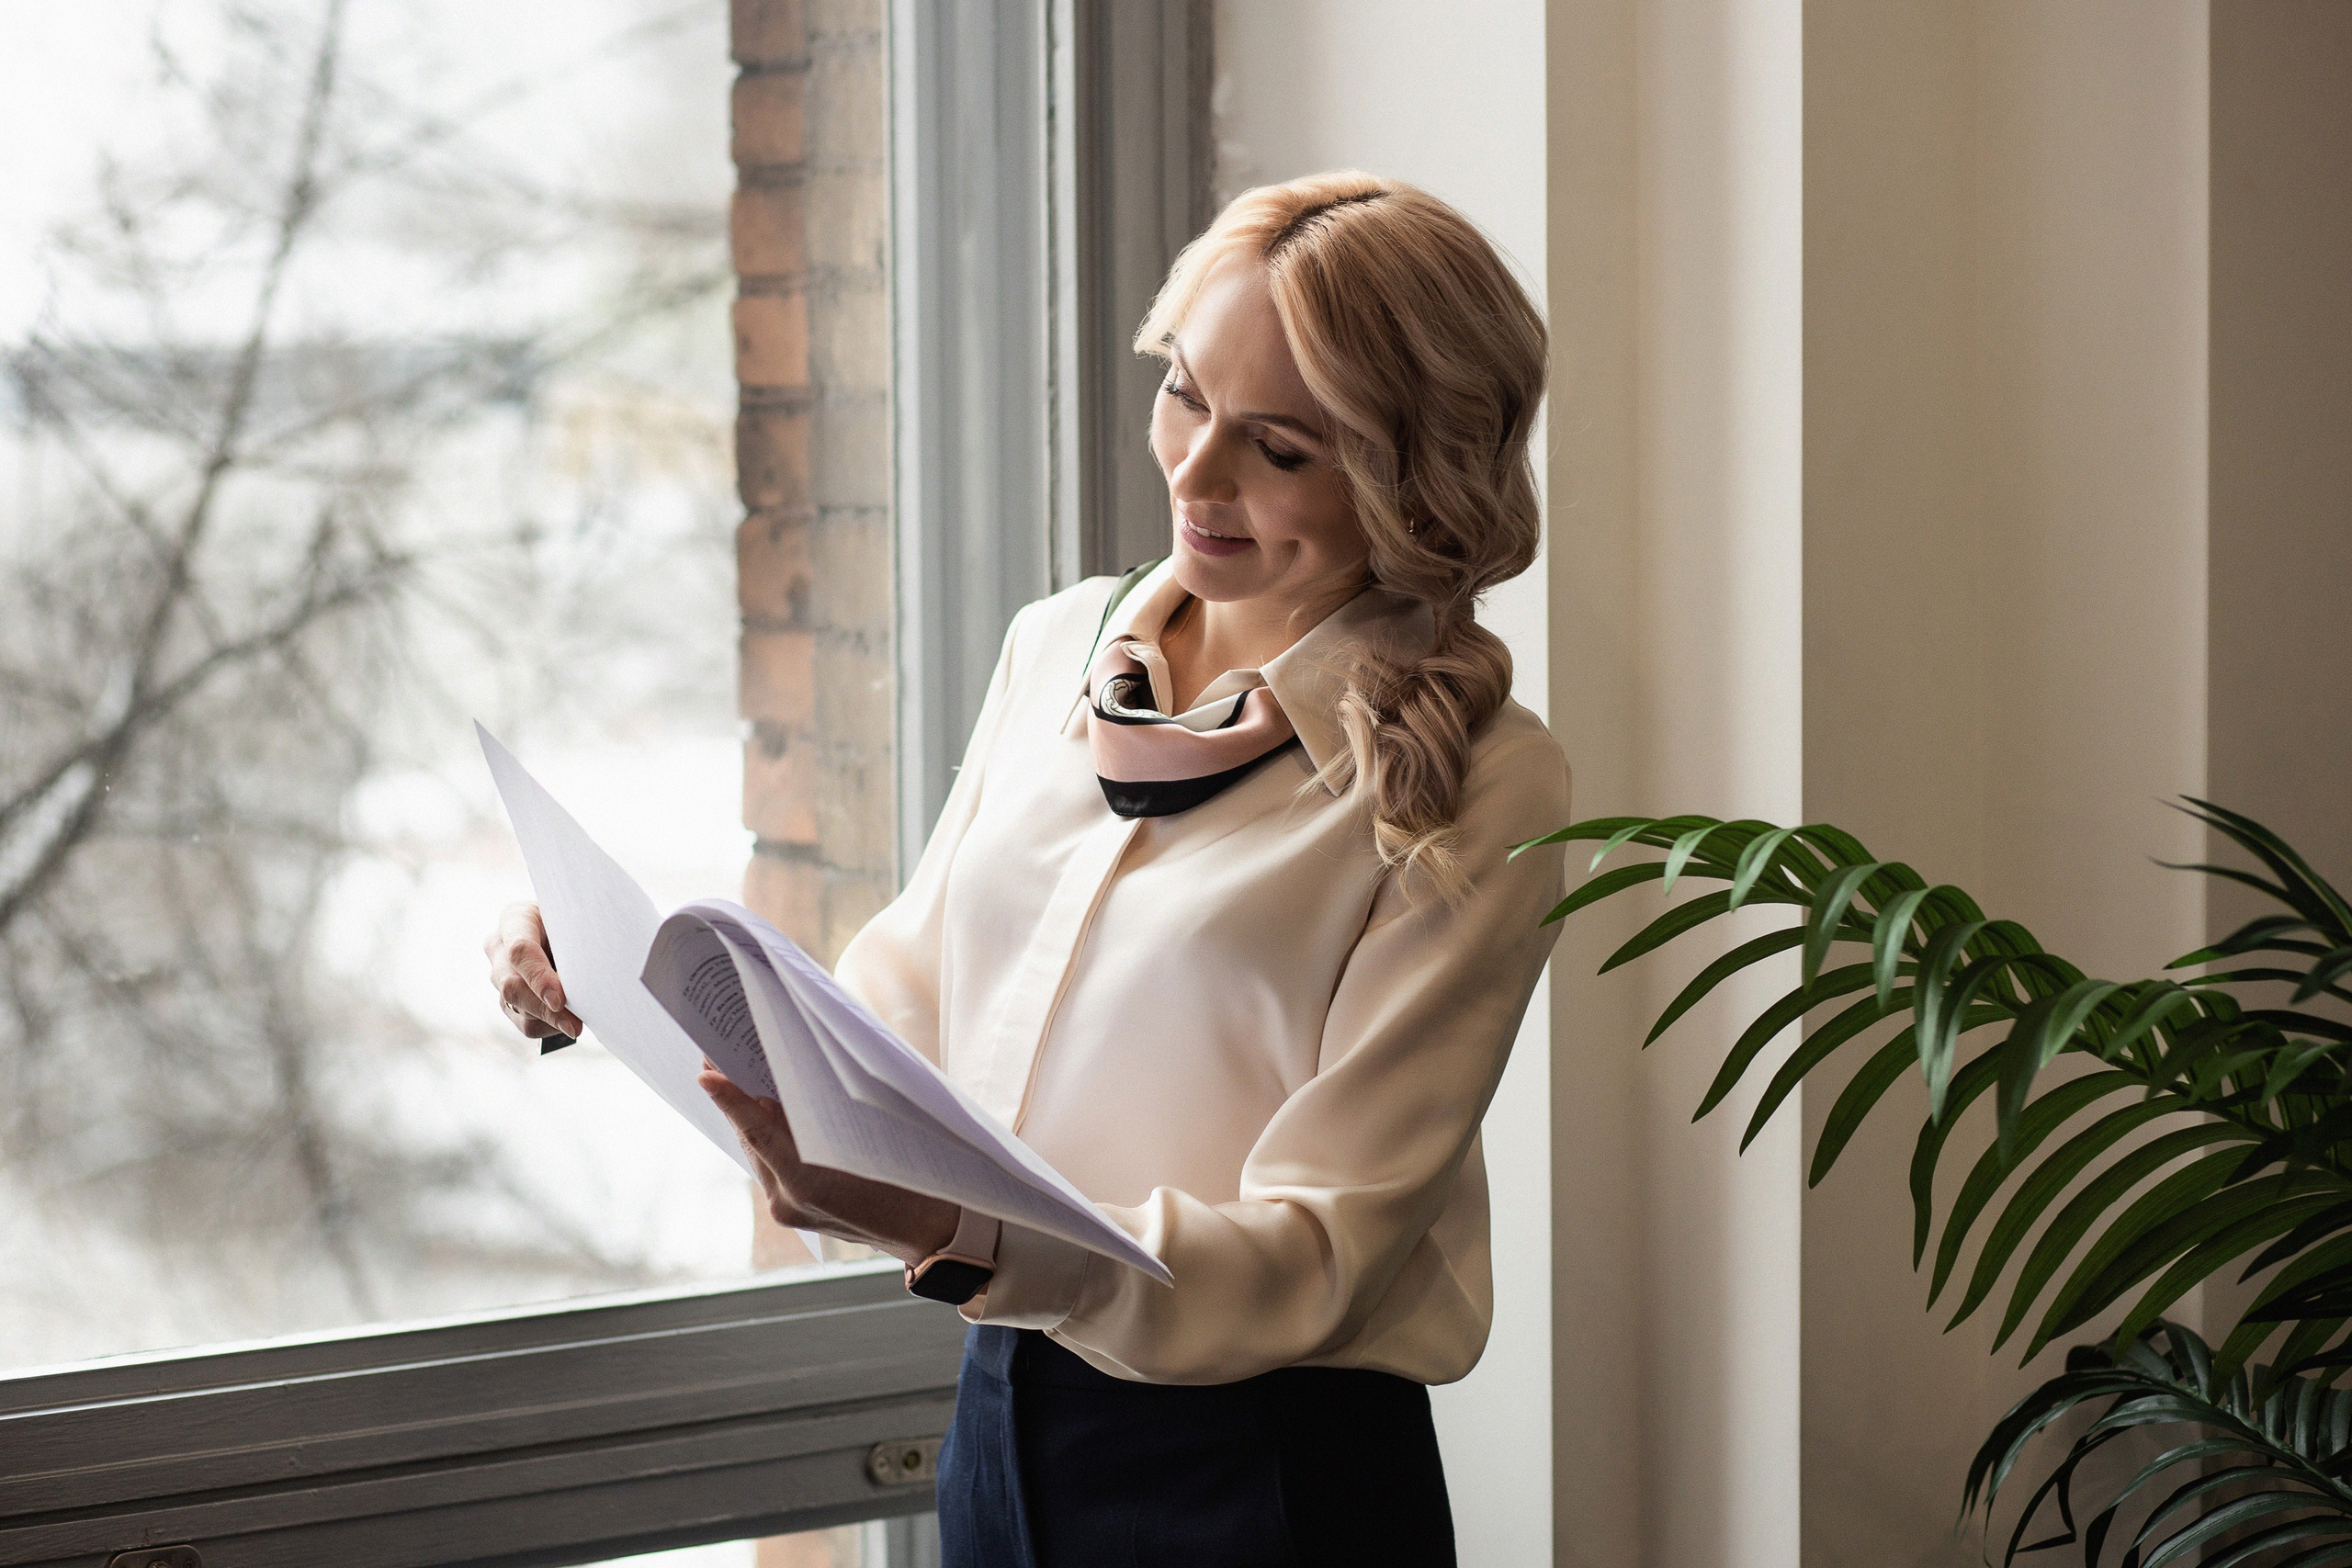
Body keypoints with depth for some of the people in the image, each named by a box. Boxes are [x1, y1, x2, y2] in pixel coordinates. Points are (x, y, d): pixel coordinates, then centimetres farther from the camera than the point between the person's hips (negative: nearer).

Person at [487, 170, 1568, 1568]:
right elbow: (905, 1009, 10)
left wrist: (965, 1237, -31)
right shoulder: (1059, 651, 5)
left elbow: (1316, 1253, -17)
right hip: (1004, 1427, 5)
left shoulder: (1473, 787, -14)